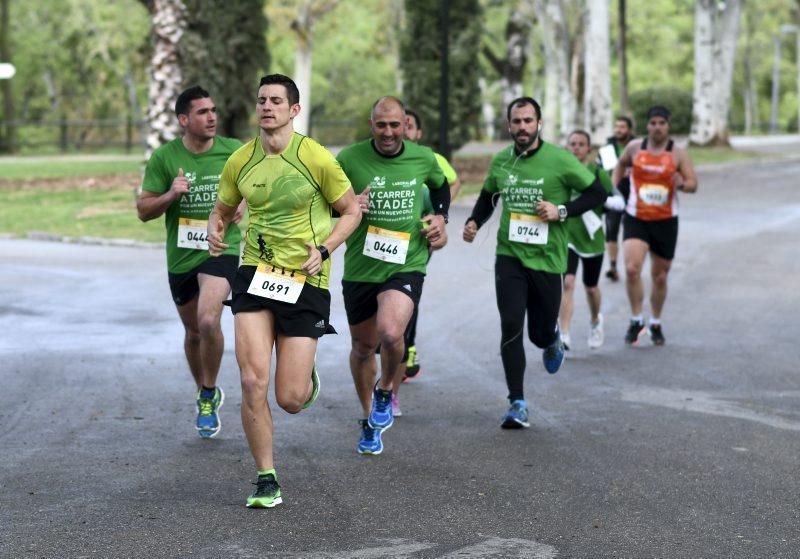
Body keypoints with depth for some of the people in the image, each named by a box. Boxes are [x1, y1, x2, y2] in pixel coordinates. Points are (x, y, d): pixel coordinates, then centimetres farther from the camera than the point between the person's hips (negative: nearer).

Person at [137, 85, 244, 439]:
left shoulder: (235, 151, -6)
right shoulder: (164, 157, -7)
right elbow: (143, 211, -3)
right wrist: (170, 195, -21)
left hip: (221, 250, -2)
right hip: (180, 256, 2)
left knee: (208, 321, -25)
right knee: (193, 331, 16)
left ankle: (208, 396, -5)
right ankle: (204, 393, 41)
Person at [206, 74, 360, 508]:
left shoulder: (316, 158, -8)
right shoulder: (240, 161, 2)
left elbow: (351, 211, 3)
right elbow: (221, 211, 17)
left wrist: (323, 250, -11)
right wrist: (215, 232, -6)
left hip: (305, 280, -2)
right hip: (255, 275, 2)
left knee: (289, 399, -4)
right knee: (252, 382, -13)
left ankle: (308, 380, 36)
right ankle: (266, 479, 3)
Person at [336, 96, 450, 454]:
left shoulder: (423, 158, 0)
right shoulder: (350, 158, -8)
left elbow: (441, 185, 23)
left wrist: (440, 218, 7)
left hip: (406, 266, -1)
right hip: (360, 268, 1)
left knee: (390, 332, -26)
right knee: (363, 346, 14)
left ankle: (386, 392, 6)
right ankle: (369, 420, 39)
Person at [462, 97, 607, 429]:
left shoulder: (559, 160, -8)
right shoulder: (501, 162, 4)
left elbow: (597, 193, -4)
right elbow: (488, 197, 22)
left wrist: (561, 211, -16)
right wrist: (474, 222, 4)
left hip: (547, 259, -2)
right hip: (509, 255, 2)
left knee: (541, 334, 7)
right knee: (511, 327, -11)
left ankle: (552, 340, 47)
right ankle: (517, 404, -3)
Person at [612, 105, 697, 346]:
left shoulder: (678, 153, -4)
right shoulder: (634, 148, 1)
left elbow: (693, 184, -6)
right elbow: (621, 165, 22)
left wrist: (681, 184, -28)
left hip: (665, 221, 0)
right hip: (635, 218, 0)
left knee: (660, 277, 11)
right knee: (632, 269, -20)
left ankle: (656, 324, 31)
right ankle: (636, 320, -4)